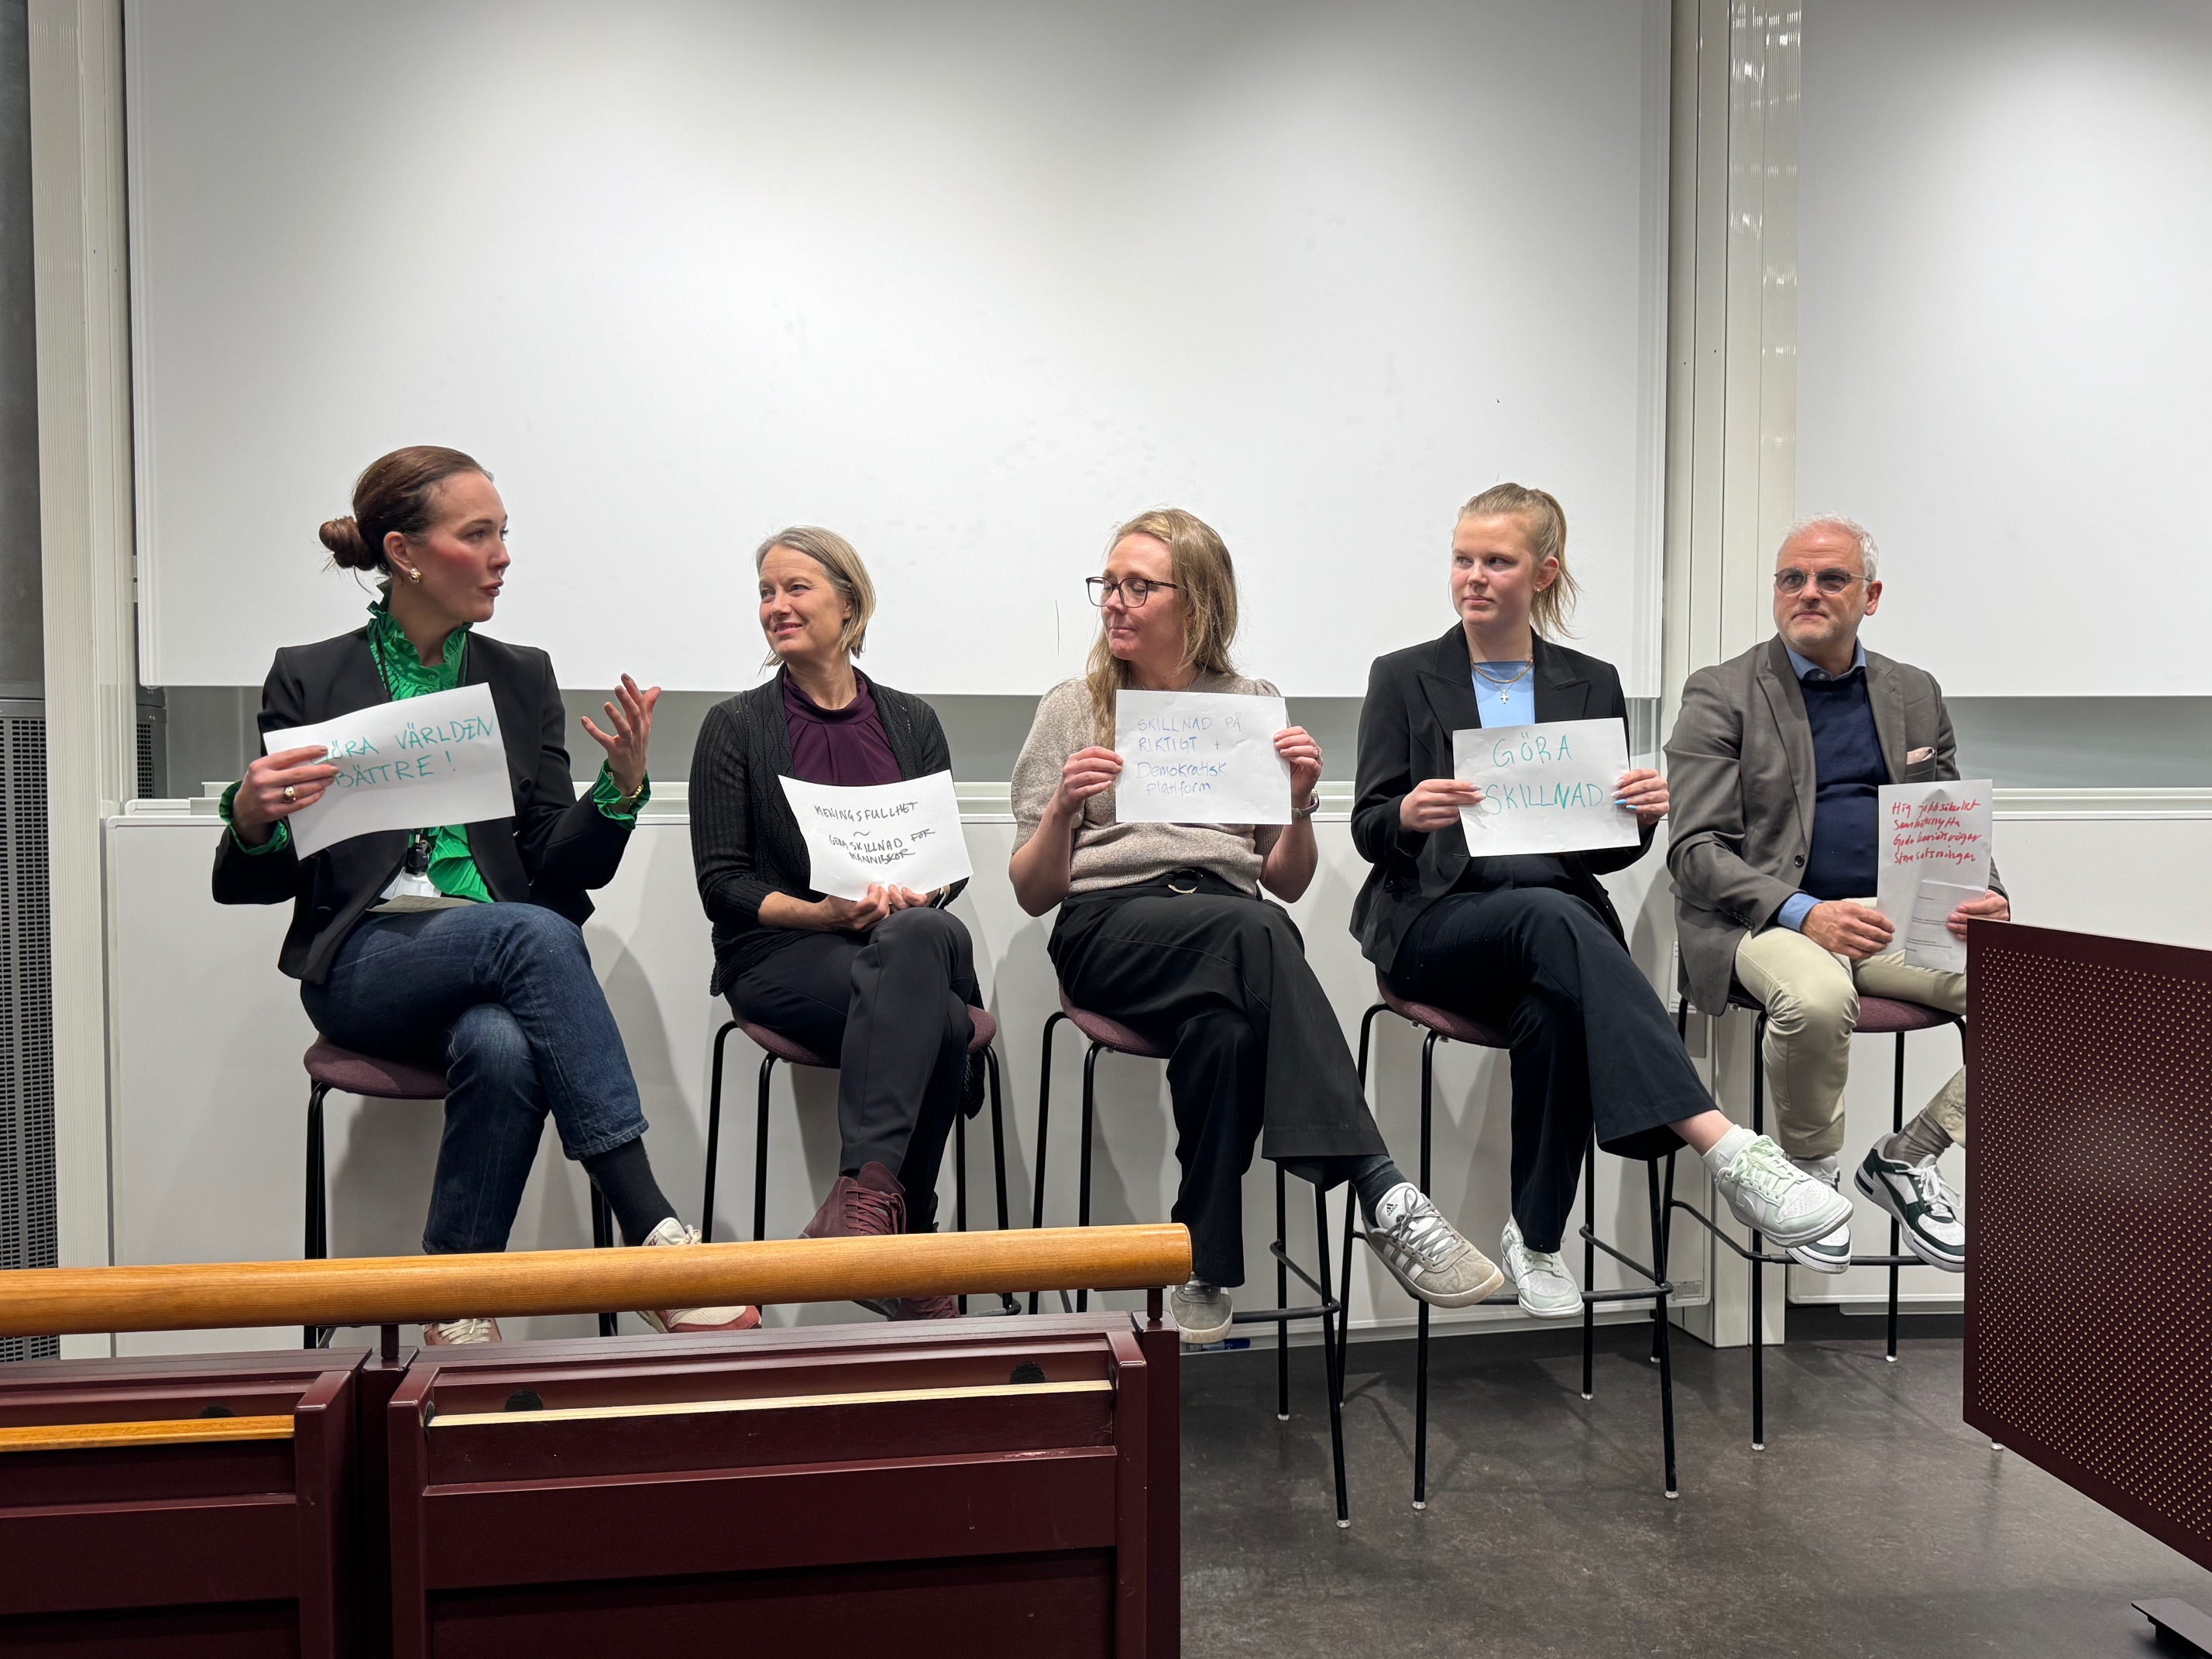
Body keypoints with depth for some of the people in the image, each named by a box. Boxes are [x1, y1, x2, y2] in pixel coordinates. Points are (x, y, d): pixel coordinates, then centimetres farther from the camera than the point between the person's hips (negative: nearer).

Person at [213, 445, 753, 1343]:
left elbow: (561, 867, 6)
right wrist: (251, 820, -17)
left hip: (503, 959, 2)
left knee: (502, 1049, -36)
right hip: (365, 962, -2)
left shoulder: (522, 677, 12)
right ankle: (653, 1237, -33)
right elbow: (255, 885, 5)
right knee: (535, 932, -34)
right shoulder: (310, 678, 5)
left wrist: (622, 787, -12)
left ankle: (455, 1304, -15)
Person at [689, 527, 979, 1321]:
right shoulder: (736, 726, 8)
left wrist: (912, 893, -12)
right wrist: (822, 912, -15)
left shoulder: (912, 721, 16)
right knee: (937, 1017, -34)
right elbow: (722, 884, 1)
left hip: (908, 941, 3)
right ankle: (910, 1245, -29)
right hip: (779, 955, -3)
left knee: (922, 935, -37)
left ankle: (865, 1190, -34)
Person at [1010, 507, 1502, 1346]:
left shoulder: (1253, 704, 19)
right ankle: (1384, 1193, -44)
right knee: (1252, 929, -38)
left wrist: (1299, 804, -3)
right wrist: (1063, 809, -11)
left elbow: (1287, 883, 17)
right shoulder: (1071, 710, 15)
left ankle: (1205, 1269, -34)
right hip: (1109, 927, -2)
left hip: (1233, 930, 2)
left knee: (1227, 1029, -39)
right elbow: (1032, 893, 9)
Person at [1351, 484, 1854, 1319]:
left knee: (1555, 1013, -35)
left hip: (1559, 921, 2)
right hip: (1435, 922, -2)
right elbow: (1367, 830, 4)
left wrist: (1643, 816, -9)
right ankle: (1725, 1146, -44)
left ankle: (1536, 1238, -17)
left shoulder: (1591, 685, 16)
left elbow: (1607, 853, 14)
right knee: (1553, 918, -36)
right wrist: (1410, 815, -20)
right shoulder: (1404, 677, 10)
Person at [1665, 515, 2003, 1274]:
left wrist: (1986, 897, -5)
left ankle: (1907, 1158, 2)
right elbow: (1696, 850, -8)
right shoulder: (1720, 694, 0)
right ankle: (1810, 1173, -6)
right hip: (1767, 920, -5)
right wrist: (1804, 914, -23)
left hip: (1901, 919, 5)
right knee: (1814, 998, -36)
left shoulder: (1915, 693, 16)